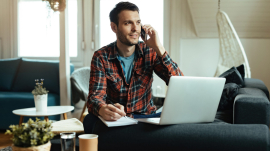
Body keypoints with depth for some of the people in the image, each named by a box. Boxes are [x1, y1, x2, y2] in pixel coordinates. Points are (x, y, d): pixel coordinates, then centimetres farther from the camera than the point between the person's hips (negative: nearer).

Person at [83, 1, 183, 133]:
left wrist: (159, 48, -21)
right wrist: (103, 110, -43)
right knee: (91, 121, -34)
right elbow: (95, 96, -17)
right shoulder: (101, 57, -6)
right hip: (115, 118, -1)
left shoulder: (150, 52, -2)